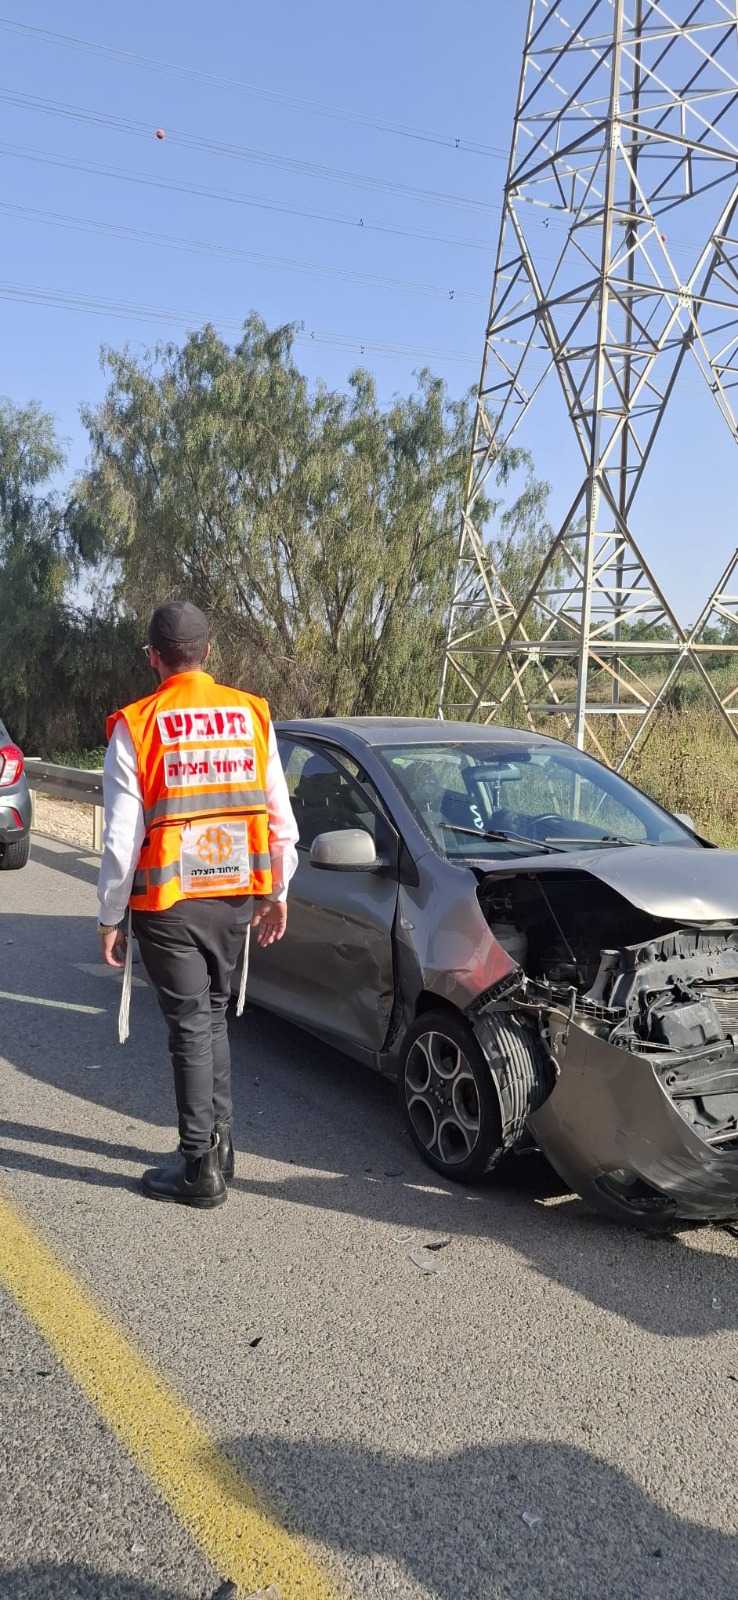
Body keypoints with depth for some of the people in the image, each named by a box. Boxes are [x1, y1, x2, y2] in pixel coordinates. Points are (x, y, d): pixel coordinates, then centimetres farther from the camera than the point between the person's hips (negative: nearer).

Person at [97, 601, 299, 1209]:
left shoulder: (137, 726, -10)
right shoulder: (252, 715, 2)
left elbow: (123, 837, -10)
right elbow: (281, 817, 5)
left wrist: (110, 917, 0)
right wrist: (278, 893, 16)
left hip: (169, 906, -4)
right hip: (237, 897, 4)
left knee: (191, 1027, 4)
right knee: (214, 1017, 20)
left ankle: (201, 1170, 10)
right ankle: (219, 1143, 26)